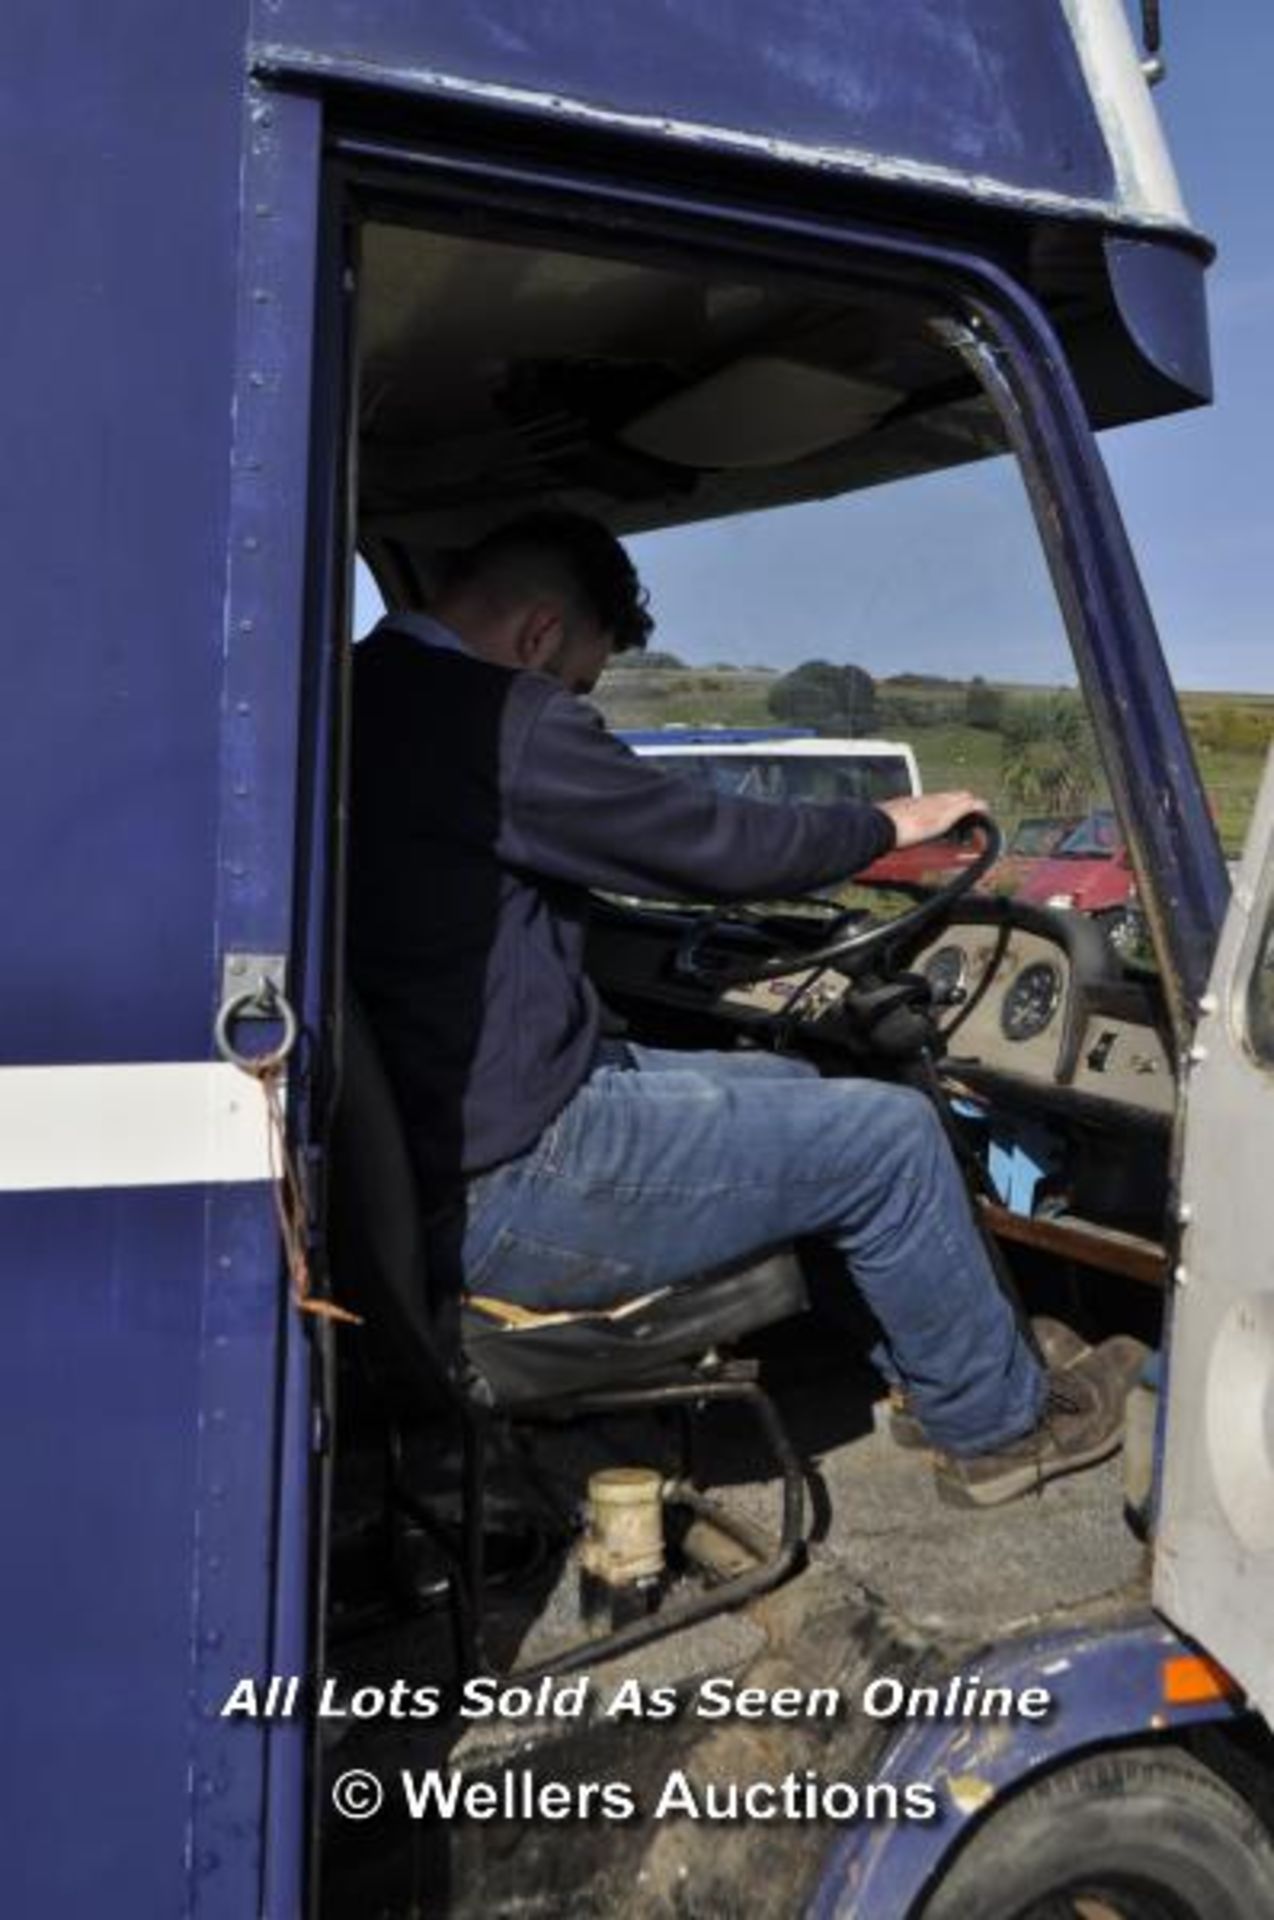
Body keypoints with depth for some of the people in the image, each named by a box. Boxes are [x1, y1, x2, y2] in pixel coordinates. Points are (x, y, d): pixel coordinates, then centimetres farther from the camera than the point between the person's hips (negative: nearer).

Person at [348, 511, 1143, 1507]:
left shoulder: (367, 696, 9)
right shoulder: (503, 722, -22)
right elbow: (717, 844, -13)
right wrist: (889, 824, 5)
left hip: (424, 1141, 10)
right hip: (508, 1192, -10)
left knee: (791, 1084, 21)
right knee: (892, 1134, 0)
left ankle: (924, 1365, 33)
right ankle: (996, 1425, 22)